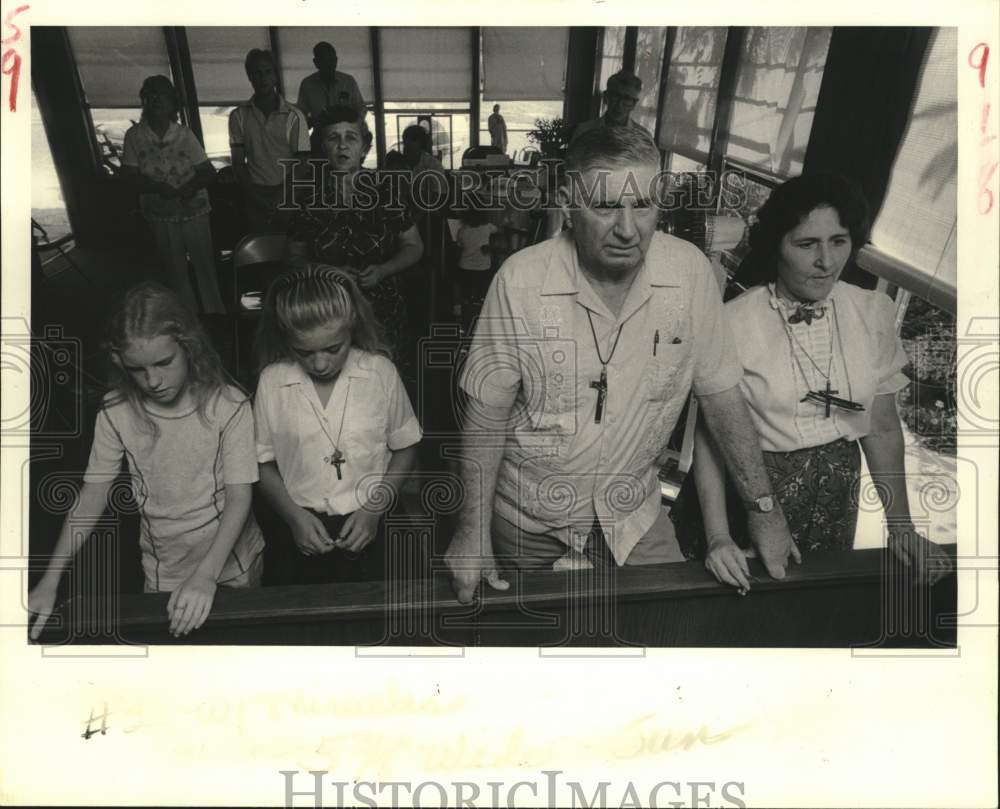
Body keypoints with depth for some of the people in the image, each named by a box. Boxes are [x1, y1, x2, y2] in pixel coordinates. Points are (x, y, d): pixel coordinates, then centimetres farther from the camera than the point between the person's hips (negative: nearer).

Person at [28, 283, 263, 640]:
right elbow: (92, 497, -6)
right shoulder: (117, 413, -11)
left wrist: (206, 575, -31)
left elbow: (239, 498, -20)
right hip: (164, 573, 2)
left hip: (232, 563, -2)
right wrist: (50, 581, -14)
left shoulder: (228, 405, -19)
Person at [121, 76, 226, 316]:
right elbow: (129, 175, -8)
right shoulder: (134, 136, -5)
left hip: (194, 209, -1)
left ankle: (215, 310, 17)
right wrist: (159, 187, -23)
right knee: (175, 269, 11)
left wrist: (193, 185, -24)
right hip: (160, 214, 1)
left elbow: (208, 172, -4)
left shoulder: (184, 134, -5)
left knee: (204, 264, 4)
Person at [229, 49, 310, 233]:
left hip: (287, 194, -1)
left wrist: (280, 199, -12)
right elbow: (238, 161, 4)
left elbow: (301, 162, -2)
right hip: (255, 196, 1)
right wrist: (255, 197, -7)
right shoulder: (239, 116, 4)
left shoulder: (293, 115, -1)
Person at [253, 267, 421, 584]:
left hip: (369, 527, 0)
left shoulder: (381, 372, -7)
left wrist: (373, 510, -7)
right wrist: (294, 516, -10)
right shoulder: (272, 381, -5)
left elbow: (405, 448, 3)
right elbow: (263, 463, 4)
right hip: (299, 532, 1)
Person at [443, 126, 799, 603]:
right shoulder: (520, 280, -22)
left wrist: (763, 508, -2)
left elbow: (721, 395, -6)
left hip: (632, 508, 1)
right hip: (528, 508, -1)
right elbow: (487, 414, -14)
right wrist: (473, 530, -14)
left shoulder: (690, 271, -16)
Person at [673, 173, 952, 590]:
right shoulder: (733, 322, -16)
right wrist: (717, 537, -22)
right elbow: (710, 434, -14)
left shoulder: (875, 313, -4)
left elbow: (883, 429, 3)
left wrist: (902, 526, 0)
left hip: (835, 504, 4)